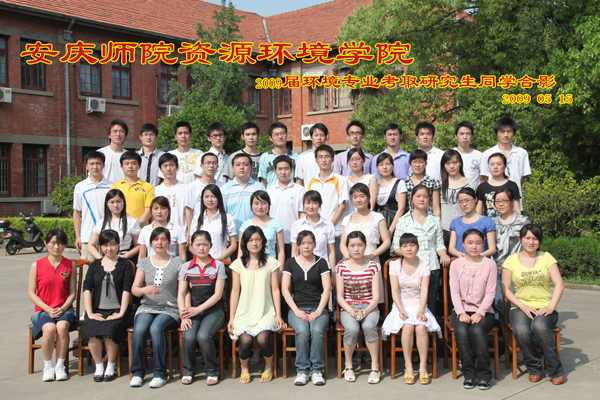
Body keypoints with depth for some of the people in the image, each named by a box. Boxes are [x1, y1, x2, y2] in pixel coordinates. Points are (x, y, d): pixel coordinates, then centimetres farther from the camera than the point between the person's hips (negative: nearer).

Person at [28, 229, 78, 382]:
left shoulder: (70, 265, 6)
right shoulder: (37, 265, 3)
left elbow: (72, 292, 5)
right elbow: (31, 293, 2)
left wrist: (62, 308, -12)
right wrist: (48, 309, -11)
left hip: (64, 310, 0)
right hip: (43, 310, 0)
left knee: (62, 326, -33)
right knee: (49, 328, -32)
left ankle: (60, 365, -15)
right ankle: (48, 366, -10)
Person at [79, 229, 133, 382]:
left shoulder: (125, 264, 9)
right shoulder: (95, 265, 16)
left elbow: (127, 289, 0)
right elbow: (87, 288, 6)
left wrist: (121, 313, -11)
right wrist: (90, 312, -6)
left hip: (117, 310, -2)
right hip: (98, 310, 2)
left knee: (110, 328, -32)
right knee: (90, 329, -29)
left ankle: (111, 367, -13)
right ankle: (99, 367, -12)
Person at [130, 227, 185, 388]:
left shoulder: (177, 262, 6)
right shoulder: (144, 263, 13)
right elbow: (134, 289, 7)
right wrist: (145, 290, -16)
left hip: (170, 309, -2)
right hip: (147, 307, 2)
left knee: (156, 328, -33)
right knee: (139, 330, -29)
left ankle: (160, 373, -21)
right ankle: (137, 372, -13)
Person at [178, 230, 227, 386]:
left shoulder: (218, 265, 3)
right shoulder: (186, 267, 10)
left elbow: (218, 294, -3)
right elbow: (181, 293, 4)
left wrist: (198, 309, -13)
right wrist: (184, 314, -13)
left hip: (213, 310, -2)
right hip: (193, 311, 2)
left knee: (203, 336, -29)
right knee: (188, 337, -26)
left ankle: (212, 371, -6)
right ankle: (188, 371, 1)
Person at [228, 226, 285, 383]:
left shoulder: (271, 263, 7)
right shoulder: (238, 264, 7)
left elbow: (275, 290, 7)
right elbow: (235, 291, 7)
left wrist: (278, 315, -1)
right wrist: (231, 317, 1)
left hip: (266, 312, 0)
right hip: (244, 312, 0)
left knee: (262, 338, -28)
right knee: (245, 339, -27)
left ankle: (269, 367, 4)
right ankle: (244, 369, 5)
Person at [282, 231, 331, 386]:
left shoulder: (321, 263, 10)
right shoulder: (290, 263, 11)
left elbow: (327, 288, 2)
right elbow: (285, 289, 4)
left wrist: (319, 311, -10)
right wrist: (296, 310, -9)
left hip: (318, 308, 0)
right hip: (297, 308, 0)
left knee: (317, 330, -32)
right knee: (302, 331, -32)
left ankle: (317, 370, -18)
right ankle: (302, 370, -18)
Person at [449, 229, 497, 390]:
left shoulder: (489, 264, 2)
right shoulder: (456, 264, 5)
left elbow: (490, 293, -3)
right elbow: (454, 291, 0)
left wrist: (480, 313, -16)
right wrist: (461, 313, -14)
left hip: (483, 311, -1)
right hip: (461, 310, 1)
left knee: (477, 331, -32)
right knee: (461, 331, -30)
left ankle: (484, 375, -18)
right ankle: (469, 374, -17)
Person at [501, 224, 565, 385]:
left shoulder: (546, 257, 8)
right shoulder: (511, 260, 6)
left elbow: (559, 284, 0)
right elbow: (505, 289, 2)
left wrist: (550, 307, -14)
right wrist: (523, 306, -12)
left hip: (544, 307, 0)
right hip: (521, 308, 0)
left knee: (539, 326, -36)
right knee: (521, 330, -33)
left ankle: (556, 370, -16)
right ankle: (534, 368, -5)